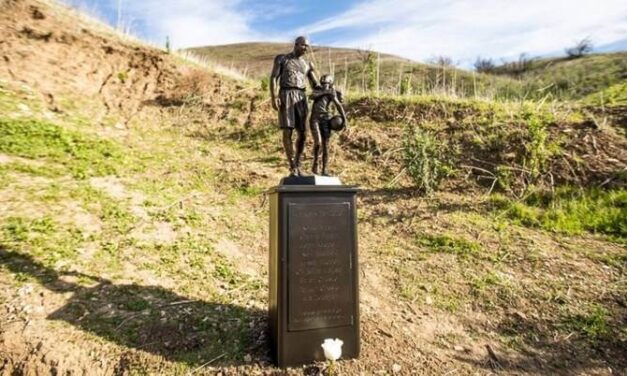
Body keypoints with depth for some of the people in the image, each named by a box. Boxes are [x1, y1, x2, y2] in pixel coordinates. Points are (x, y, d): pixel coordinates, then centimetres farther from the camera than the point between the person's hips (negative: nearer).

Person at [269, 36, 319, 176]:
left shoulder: (307, 65, 20)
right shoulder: (282, 59, 11)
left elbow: (315, 85, 17)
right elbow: (273, 78, 2)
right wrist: (274, 97, -13)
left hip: (301, 97, 4)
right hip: (286, 95, -3)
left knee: (302, 133, -3)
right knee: (287, 131, -13)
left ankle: (297, 166, 8)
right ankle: (292, 167, -10)